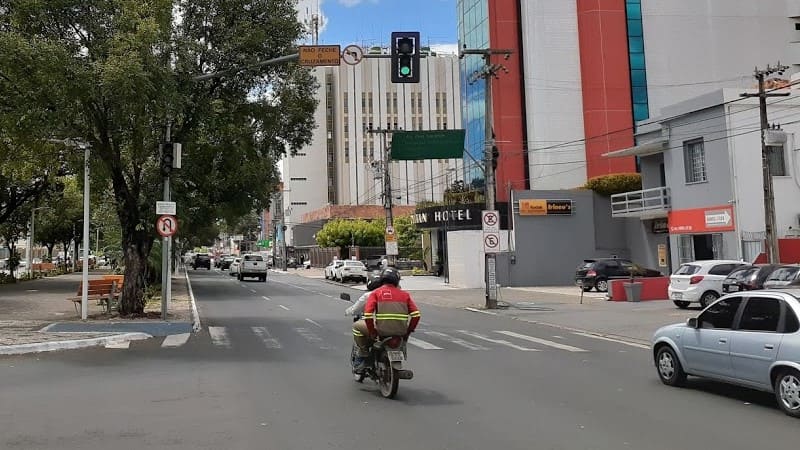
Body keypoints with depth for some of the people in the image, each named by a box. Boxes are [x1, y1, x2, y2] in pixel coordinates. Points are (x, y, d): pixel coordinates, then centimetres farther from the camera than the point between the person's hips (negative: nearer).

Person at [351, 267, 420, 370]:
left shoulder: (375, 293, 4)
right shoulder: (405, 294, 11)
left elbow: (368, 314, -8)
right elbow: (416, 314, 3)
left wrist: (372, 333, 3)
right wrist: (408, 331, 14)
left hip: (381, 330, -3)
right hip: (401, 332, 3)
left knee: (357, 326, 20)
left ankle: (363, 356, 14)